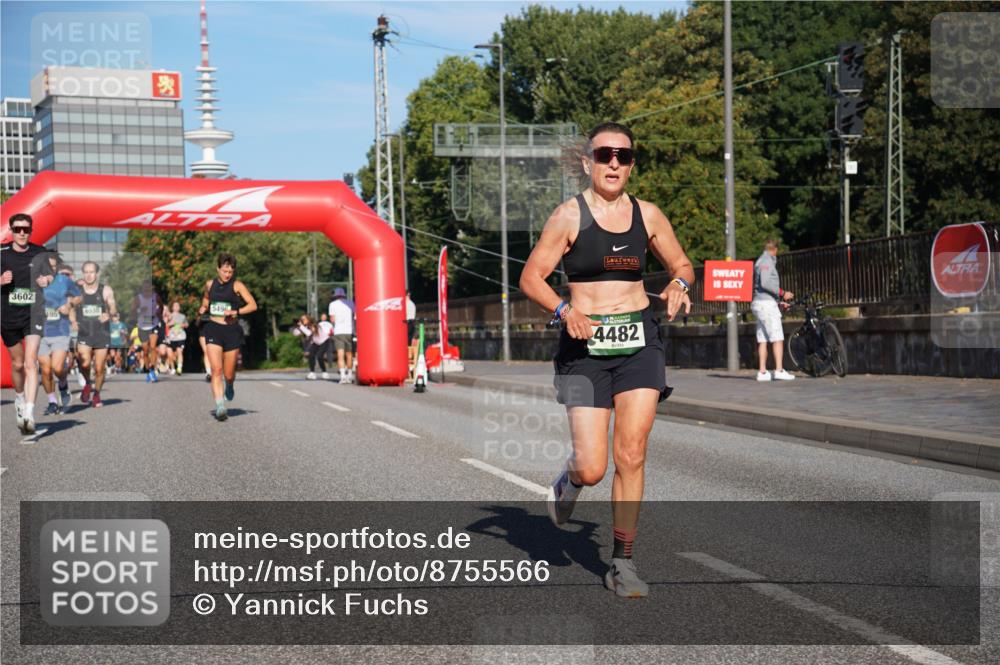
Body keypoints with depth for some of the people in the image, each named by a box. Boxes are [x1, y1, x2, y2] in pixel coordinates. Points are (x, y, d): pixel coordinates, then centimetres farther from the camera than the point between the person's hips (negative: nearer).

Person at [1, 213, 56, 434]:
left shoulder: (39, 253, 0)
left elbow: (51, 276, 11)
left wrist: (46, 280, -13)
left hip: (33, 314, -1)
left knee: (30, 363, -15)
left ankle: (29, 414, -21)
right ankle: (19, 399, 42)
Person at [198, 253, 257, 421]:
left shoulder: (237, 285, -2)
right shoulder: (210, 284, 7)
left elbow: (253, 305, -7)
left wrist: (236, 312, -20)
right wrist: (202, 309, 6)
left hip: (231, 330, -1)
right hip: (213, 329, 1)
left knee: (228, 374, 7)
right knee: (216, 369, -15)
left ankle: (230, 385, 45)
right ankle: (220, 407, -19)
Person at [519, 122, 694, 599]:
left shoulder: (647, 215, 7)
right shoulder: (569, 215, -3)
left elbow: (682, 266, 18)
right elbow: (531, 278, -4)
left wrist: (679, 285, -5)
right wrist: (564, 310, -22)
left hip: (639, 342, 3)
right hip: (586, 345, -2)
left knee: (631, 456, -5)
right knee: (592, 469, -6)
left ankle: (622, 563, 7)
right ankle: (569, 479, 33)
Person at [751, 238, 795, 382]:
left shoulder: (761, 261, 21)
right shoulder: (766, 261, -9)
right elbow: (765, 283, -23)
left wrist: (779, 299, 28)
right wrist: (782, 293, -18)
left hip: (760, 304, 10)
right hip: (766, 304, -10)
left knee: (762, 339, 7)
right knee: (778, 338, -12)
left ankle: (762, 372, 5)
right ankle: (779, 370, -17)